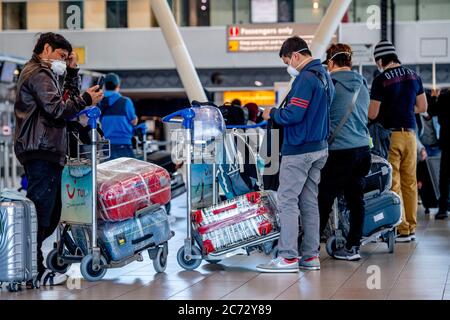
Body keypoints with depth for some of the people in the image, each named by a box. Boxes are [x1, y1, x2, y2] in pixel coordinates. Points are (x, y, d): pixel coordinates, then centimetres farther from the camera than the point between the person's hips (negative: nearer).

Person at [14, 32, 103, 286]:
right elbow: (57, 110, -17)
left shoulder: (44, 73, 26)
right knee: (41, 210, -10)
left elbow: (67, 99, 25)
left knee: (50, 212, 13)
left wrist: (73, 72, 18)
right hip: (41, 152, -11)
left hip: (47, 152, 11)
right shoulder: (38, 74, -8)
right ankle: (35, 272, -9)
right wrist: (86, 100, -9)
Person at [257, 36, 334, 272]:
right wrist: (277, 113, 15)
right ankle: (310, 256, 15)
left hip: (299, 150, -10)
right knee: (309, 202, 12)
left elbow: (293, 114, -22)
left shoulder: (306, 78, -16)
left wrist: (272, 113, -4)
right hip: (320, 148, 10)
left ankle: (288, 257, -6)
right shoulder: (324, 76, 14)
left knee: (287, 201, -5)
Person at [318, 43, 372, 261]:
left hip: (339, 151, -7)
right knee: (356, 198, 8)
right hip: (363, 147, 7)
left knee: (324, 199, 0)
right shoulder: (362, 85, 14)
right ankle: (353, 246, 11)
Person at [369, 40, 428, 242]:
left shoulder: (381, 80, -11)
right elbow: (422, 107, 14)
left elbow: (372, 114, -12)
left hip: (390, 134, -6)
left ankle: (401, 230, -1)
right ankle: (411, 227, 14)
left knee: (392, 184, -1)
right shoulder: (413, 76, 7)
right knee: (410, 182, 10)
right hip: (410, 133, 6)